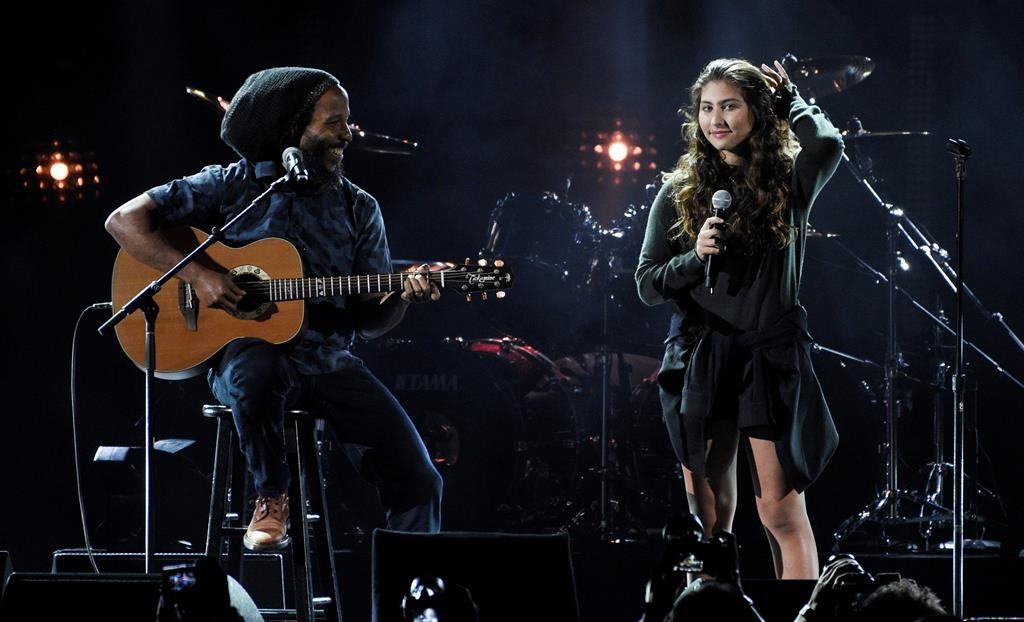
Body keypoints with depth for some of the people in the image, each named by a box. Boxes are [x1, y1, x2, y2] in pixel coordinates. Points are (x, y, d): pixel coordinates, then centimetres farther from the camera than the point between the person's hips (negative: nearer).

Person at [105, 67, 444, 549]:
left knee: (416, 477, -12)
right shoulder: (233, 185, -1)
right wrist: (197, 275, -18)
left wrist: (402, 298, -15)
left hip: (328, 360, 3)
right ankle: (271, 499, -16)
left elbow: (369, 320, 8)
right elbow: (124, 221, -7)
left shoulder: (358, 209, 10)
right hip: (249, 350, -3)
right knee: (255, 374, -41)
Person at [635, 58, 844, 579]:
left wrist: (790, 101, -1)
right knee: (708, 515, 3)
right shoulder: (679, 191, 7)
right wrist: (695, 257, -13)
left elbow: (827, 145, -19)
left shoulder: (789, 180, 4)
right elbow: (647, 285, 6)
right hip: (699, 359, 2)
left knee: (781, 508, -7)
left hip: (771, 358, -2)